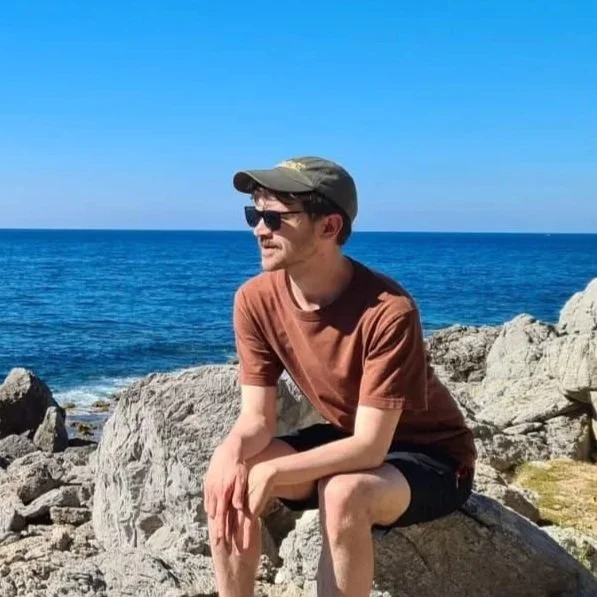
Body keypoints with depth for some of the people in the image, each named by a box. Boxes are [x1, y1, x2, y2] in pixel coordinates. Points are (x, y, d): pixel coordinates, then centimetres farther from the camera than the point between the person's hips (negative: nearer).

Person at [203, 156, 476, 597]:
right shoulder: (256, 300, -14)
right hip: (346, 442, 6)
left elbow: (371, 447, -31)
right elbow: (257, 419, -11)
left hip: (430, 456, -5)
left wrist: (273, 472, -40)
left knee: (343, 494, -37)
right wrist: (232, 451, -34)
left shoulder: (388, 312, -32)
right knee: (227, 477, -18)